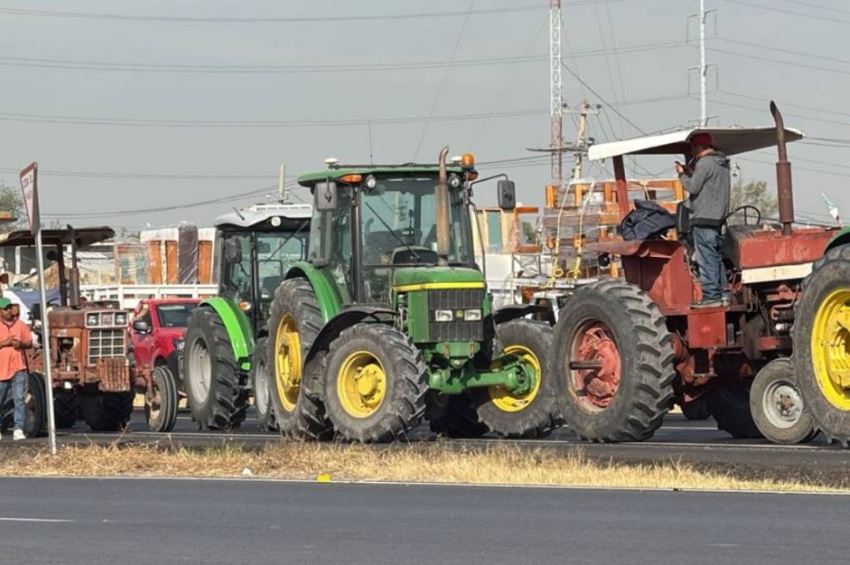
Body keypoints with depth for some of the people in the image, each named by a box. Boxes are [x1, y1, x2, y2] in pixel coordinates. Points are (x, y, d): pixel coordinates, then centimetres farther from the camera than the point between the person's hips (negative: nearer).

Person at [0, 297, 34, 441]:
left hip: (18, 368, 1)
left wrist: (21, 344, -9)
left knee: (19, 399, -8)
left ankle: (18, 429, -10)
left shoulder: (20, 325, 8)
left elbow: (30, 342, 11)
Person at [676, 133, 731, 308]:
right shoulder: (722, 163, 16)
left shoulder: (704, 163, -13)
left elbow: (693, 188, -13)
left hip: (704, 218, -9)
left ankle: (711, 296, -9)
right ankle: (721, 293, 15)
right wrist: (691, 174, 14)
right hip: (718, 218, 9)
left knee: (707, 259, -8)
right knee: (717, 257, 14)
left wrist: (682, 174, 2)